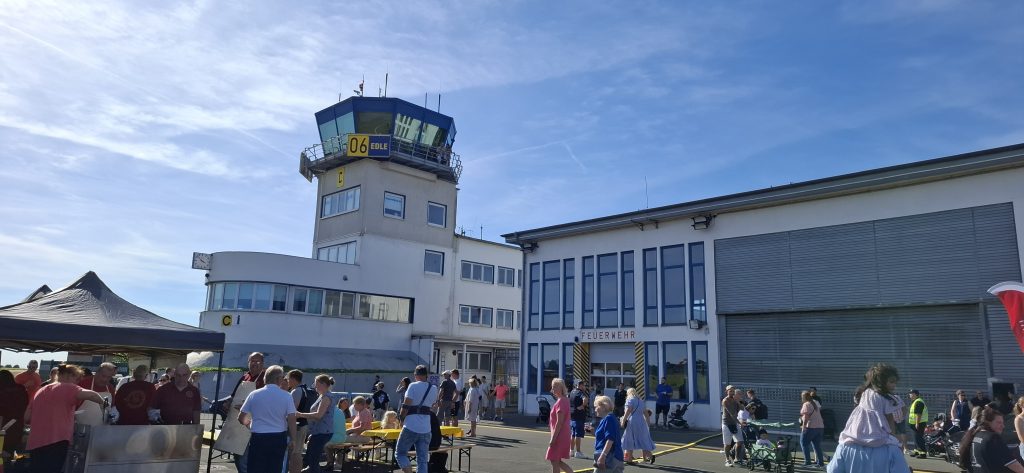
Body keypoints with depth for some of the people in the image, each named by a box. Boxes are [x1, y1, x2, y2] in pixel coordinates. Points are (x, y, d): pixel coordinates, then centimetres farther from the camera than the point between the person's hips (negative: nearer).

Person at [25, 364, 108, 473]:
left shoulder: (40, 391, 21)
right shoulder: (68, 388, -1)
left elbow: (27, 418, 19)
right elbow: (90, 394, -19)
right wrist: (103, 403, -2)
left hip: (35, 443, 7)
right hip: (56, 442, -7)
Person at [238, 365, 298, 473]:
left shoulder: (254, 395, 0)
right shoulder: (286, 396, -5)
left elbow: (241, 418, 7)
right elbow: (291, 421, -8)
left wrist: (249, 423, 29)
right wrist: (294, 441, 0)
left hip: (258, 438, 0)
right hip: (279, 438, 0)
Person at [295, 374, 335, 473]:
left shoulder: (326, 397, -14)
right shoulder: (322, 396, 17)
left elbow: (319, 415, -22)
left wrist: (301, 415, -17)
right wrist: (302, 415, 13)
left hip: (322, 432, -10)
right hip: (318, 432, 10)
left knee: (313, 461, -6)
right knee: (308, 459, 13)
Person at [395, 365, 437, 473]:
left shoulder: (413, 386, -8)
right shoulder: (434, 389, 9)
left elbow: (406, 406, -13)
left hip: (411, 427, -5)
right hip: (426, 429, 5)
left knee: (400, 453, 10)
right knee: (422, 460, 9)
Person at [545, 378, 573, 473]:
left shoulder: (560, 402, -18)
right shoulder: (565, 400, 12)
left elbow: (559, 422, -22)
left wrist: (553, 439, -20)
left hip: (559, 437, -10)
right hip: (564, 436, 10)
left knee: (554, 461, 0)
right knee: (557, 461, 16)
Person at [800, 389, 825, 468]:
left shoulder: (806, 404, -8)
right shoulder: (815, 403, 19)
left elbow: (806, 416, -17)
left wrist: (803, 426, -15)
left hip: (811, 427, -8)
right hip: (820, 427, 8)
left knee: (804, 443, 1)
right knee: (817, 445, 11)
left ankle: (807, 461, -4)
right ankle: (820, 462, 9)